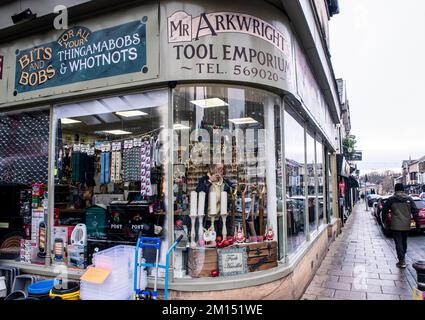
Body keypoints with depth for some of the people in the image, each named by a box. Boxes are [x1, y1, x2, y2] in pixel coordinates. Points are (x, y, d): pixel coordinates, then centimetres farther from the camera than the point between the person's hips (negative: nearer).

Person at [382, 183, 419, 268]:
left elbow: (384, 211, 0)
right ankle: (403, 257, 32)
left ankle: (402, 261, -6)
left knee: (398, 243, -1)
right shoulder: (409, 199, 3)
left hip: (396, 226, -3)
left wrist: (383, 220, 15)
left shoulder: (391, 199, -4)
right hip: (406, 226, 4)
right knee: (404, 241, 19)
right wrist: (417, 223, 5)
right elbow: (415, 212, 1)